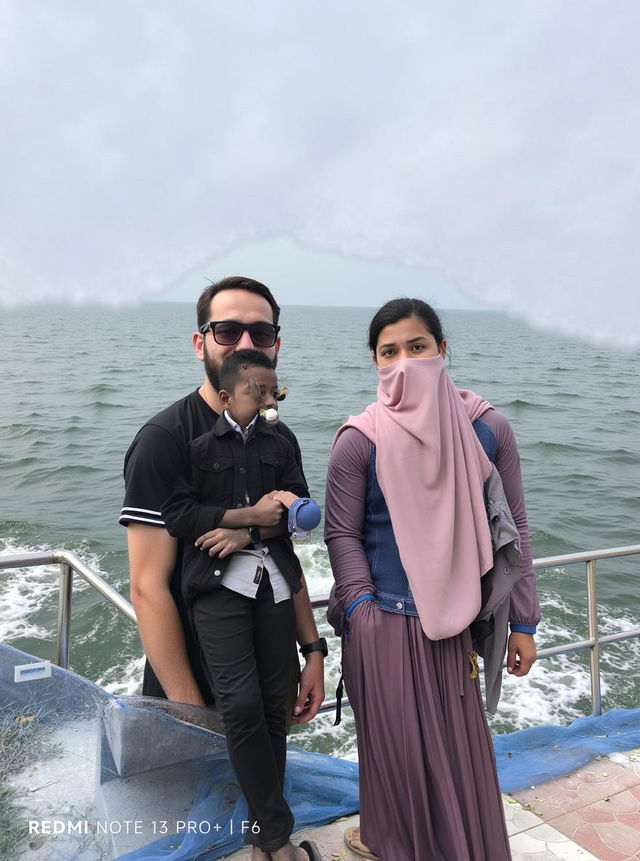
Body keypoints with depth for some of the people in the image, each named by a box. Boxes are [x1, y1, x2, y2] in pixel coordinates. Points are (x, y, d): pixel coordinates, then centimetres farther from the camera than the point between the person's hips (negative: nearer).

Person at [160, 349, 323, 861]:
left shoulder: (279, 446, 13)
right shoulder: (196, 446, 3)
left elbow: (301, 511, 4)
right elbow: (176, 515, -7)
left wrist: (246, 534, -12)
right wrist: (249, 513, -12)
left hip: (274, 582, 4)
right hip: (218, 585, -3)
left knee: (273, 704, 6)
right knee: (242, 704, -10)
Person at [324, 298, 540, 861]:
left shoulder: (487, 429, -3)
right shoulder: (361, 440, -9)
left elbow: (513, 528, 3)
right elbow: (342, 533, -3)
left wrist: (523, 623, 5)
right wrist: (364, 613, -10)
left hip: (455, 623, 2)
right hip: (385, 624, -2)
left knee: (460, 747, 13)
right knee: (398, 745, 11)